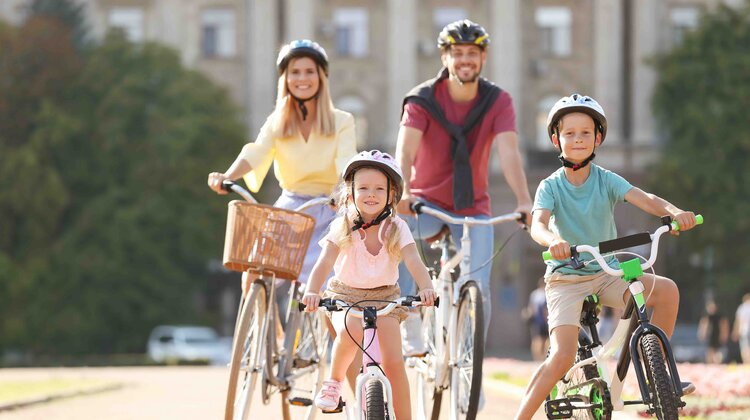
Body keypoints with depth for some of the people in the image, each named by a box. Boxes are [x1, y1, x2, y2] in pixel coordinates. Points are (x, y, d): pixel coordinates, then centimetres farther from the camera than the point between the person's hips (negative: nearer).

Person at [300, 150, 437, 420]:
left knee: (393, 362, -13)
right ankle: (334, 381, -7)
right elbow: (324, 263, -22)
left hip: (384, 297, 1)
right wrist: (312, 292, -42)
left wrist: (426, 287, -45)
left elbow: (414, 262, -24)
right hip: (346, 294, -1)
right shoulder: (342, 227, -11)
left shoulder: (396, 228, -10)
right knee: (350, 332, -34)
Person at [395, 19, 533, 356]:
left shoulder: (497, 101, -8)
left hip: (474, 208, 1)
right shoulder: (422, 99, -12)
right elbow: (405, 150, -26)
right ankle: (410, 324, -26)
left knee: (478, 290, -12)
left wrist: (524, 201, -38)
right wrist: (402, 192, -46)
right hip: (427, 203, -1)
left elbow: (508, 153, -22)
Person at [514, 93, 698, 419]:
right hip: (565, 278, -3)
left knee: (666, 290, -21)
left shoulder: (606, 181, -3)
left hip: (607, 274, 3)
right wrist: (553, 240, -51)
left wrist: (675, 212, -41)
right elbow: (538, 224, -26)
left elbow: (645, 200, -18)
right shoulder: (550, 187, -8)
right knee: (563, 357, -21)